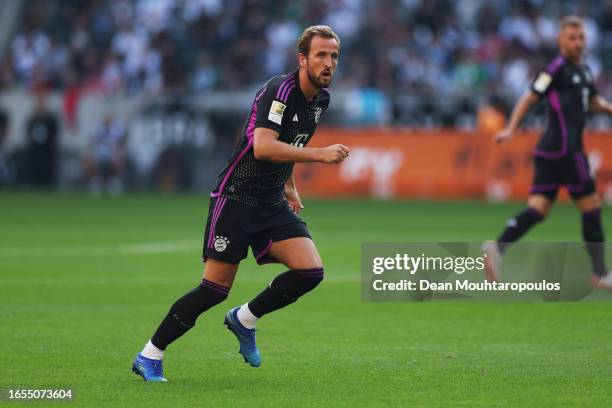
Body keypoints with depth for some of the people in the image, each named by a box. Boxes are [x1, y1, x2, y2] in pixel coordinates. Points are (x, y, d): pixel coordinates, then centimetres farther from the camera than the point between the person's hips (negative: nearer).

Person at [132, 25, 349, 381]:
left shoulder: (321, 99, 8)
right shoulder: (279, 90, -19)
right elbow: (262, 147, -32)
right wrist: (320, 154, -33)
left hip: (273, 204, 7)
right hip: (236, 198, -7)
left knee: (310, 271, -12)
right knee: (216, 288, -8)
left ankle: (244, 319, 11)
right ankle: (150, 356, 5)